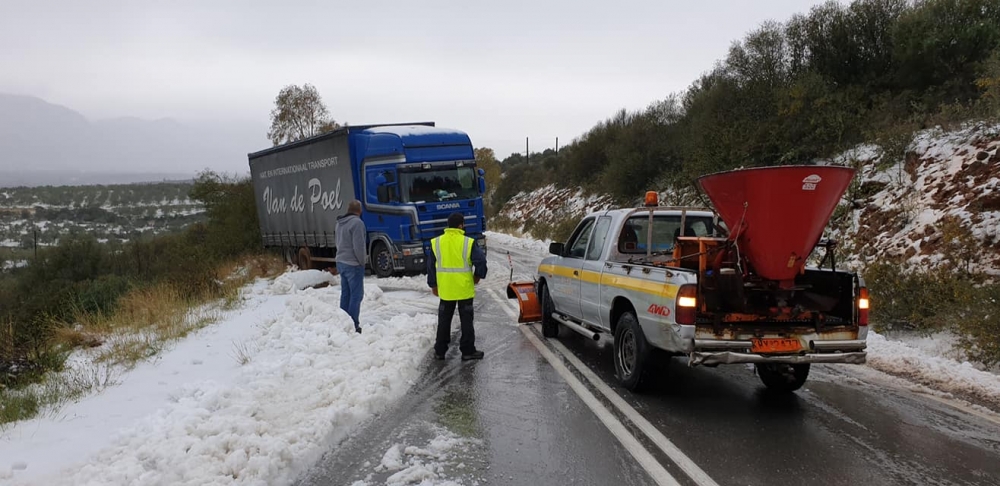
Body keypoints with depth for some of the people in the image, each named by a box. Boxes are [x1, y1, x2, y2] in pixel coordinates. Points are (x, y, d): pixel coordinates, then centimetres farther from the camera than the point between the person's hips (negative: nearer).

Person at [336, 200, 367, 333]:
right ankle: (353, 324, -5)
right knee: (356, 295, -4)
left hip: (341, 262, 9)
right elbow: (358, 246, -20)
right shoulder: (357, 222, -16)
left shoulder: (340, 223, 12)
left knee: (345, 294, 14)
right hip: (353, 264, -9)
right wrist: (363, 260, -6)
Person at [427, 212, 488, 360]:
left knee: (444, 320, 14)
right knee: (466, 320, 7)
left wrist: (433, 285, 16)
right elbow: (481, 260, -13)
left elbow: (431, 266, 6)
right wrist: (478, 276, 6)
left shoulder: (436, 243, 0)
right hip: (464, 289, -3)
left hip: (445, 289, 3)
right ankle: (468, 351, 10)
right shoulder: (468, 243, -11)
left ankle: (440, 351, 18)